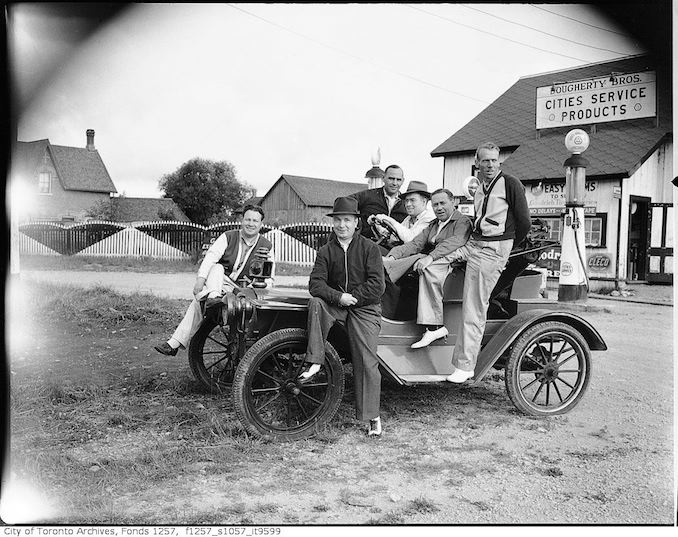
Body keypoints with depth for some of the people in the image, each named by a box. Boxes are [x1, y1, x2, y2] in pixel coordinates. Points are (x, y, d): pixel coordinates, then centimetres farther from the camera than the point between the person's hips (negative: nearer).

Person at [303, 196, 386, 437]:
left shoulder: (369, 248, -2)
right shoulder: (326, 251, 6)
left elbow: (377, 286, -9)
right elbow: (315, 284, -5)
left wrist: (352, 297, -12)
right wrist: (339, 297, -20)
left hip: (364, 309, -3)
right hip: (336, 306, 3)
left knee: (366, 363, -11)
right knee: (316, 303, -29)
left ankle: (372, 417, -3)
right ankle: (315, 362, -27)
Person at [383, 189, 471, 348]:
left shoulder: (462, 221, 2)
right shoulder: (433, 225, 26)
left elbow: (455, 242, -18)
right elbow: (415, 244, 14)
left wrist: (430, 257, -33)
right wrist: (393, 256, -5)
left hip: (452, 262, -7)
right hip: (433, 263, 7)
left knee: (429, 269, -34)